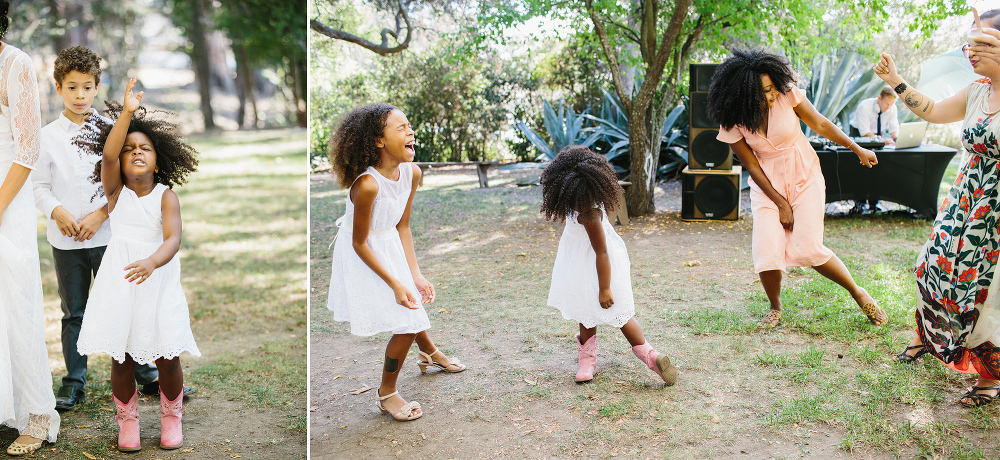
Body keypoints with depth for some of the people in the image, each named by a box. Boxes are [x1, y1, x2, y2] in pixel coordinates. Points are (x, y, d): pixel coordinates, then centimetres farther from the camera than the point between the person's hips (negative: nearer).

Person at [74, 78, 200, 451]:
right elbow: (108, 154, -19)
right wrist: (127, 114, -31)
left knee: (167, 359, 1)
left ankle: (171, 416, 28)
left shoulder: (165, 195, -5)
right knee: (122, 359, 4)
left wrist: (152, 262, -38)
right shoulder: (115, 189, 0)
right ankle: (127, 420, 28)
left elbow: (173, 238, -18)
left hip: (158, 282, -1)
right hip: (120, 282, 1)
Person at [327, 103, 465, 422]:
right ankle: (387, 394, 19)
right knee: (406, 324, -4)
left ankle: (430, 353, 59)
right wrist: (396, 284, -21)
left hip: (390, 247, 7)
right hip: (363, 257, -7)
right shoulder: (367, 185, -34)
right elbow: (360, 244, -24)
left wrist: (416, 276, -4)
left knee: (413, 303, 26)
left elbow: (402, 227, -2)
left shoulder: (411, 173, -12)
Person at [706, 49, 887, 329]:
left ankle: (858, 293, 10)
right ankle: (775, 308, 14)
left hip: (805, 177, -1)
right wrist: (781, 204, -8)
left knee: (807, 250, -14)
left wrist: (857, 149, 5)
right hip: (768, 184, 1)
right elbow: (751, 165, -8)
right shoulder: (733, 122, -16)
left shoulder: (787, 94, -17)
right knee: (767, 253, -16)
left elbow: (821, 125, -3)